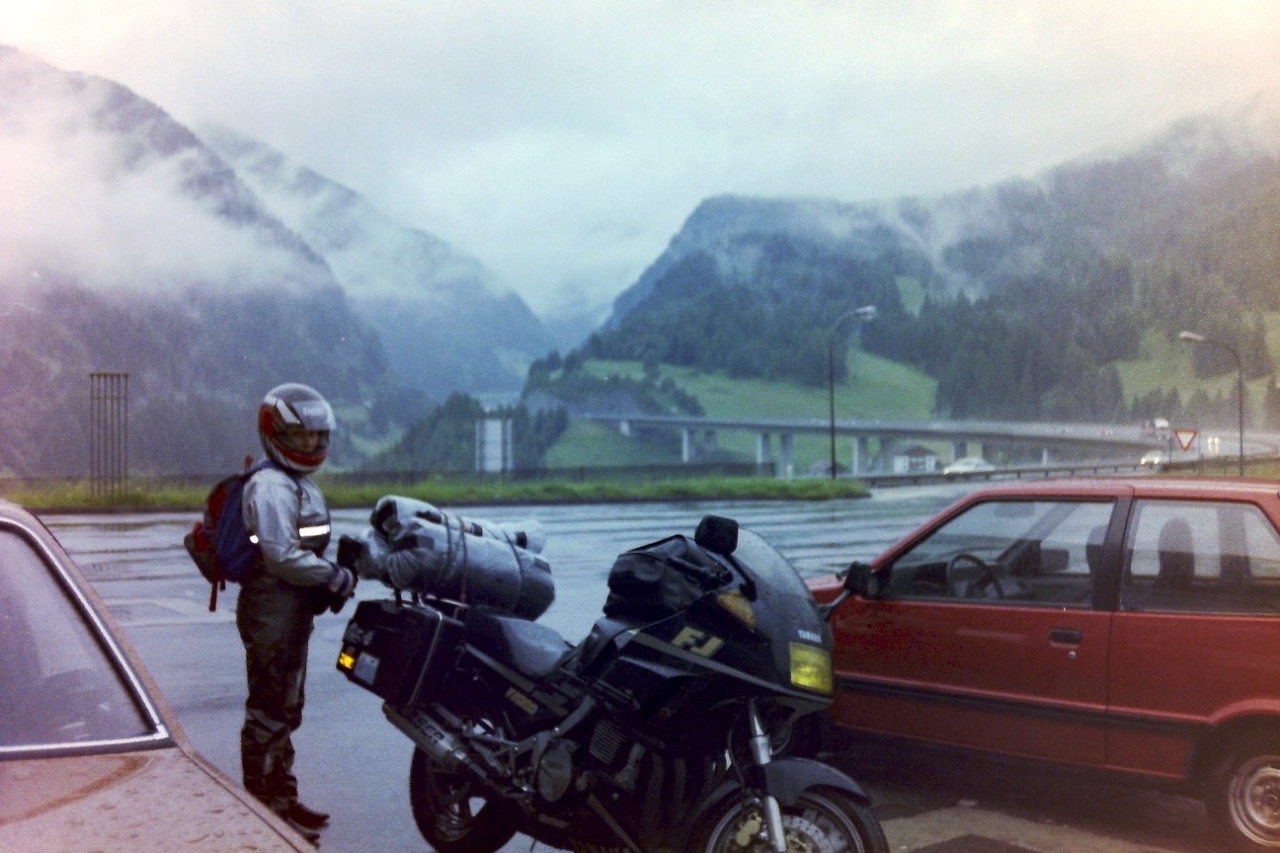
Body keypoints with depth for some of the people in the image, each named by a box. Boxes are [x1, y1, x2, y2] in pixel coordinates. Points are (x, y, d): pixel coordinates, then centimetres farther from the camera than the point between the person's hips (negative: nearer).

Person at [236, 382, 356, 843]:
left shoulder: (303, 485, 16)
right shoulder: (271, 487, -16)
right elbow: (281, 555, -25)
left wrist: (330, 580, 2)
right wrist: (337, 578, -18)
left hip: (295, 613, 10)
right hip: (272, 613, -10)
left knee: (286, 711, 18)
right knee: (269, 713, -3)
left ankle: (284, 799, 29)